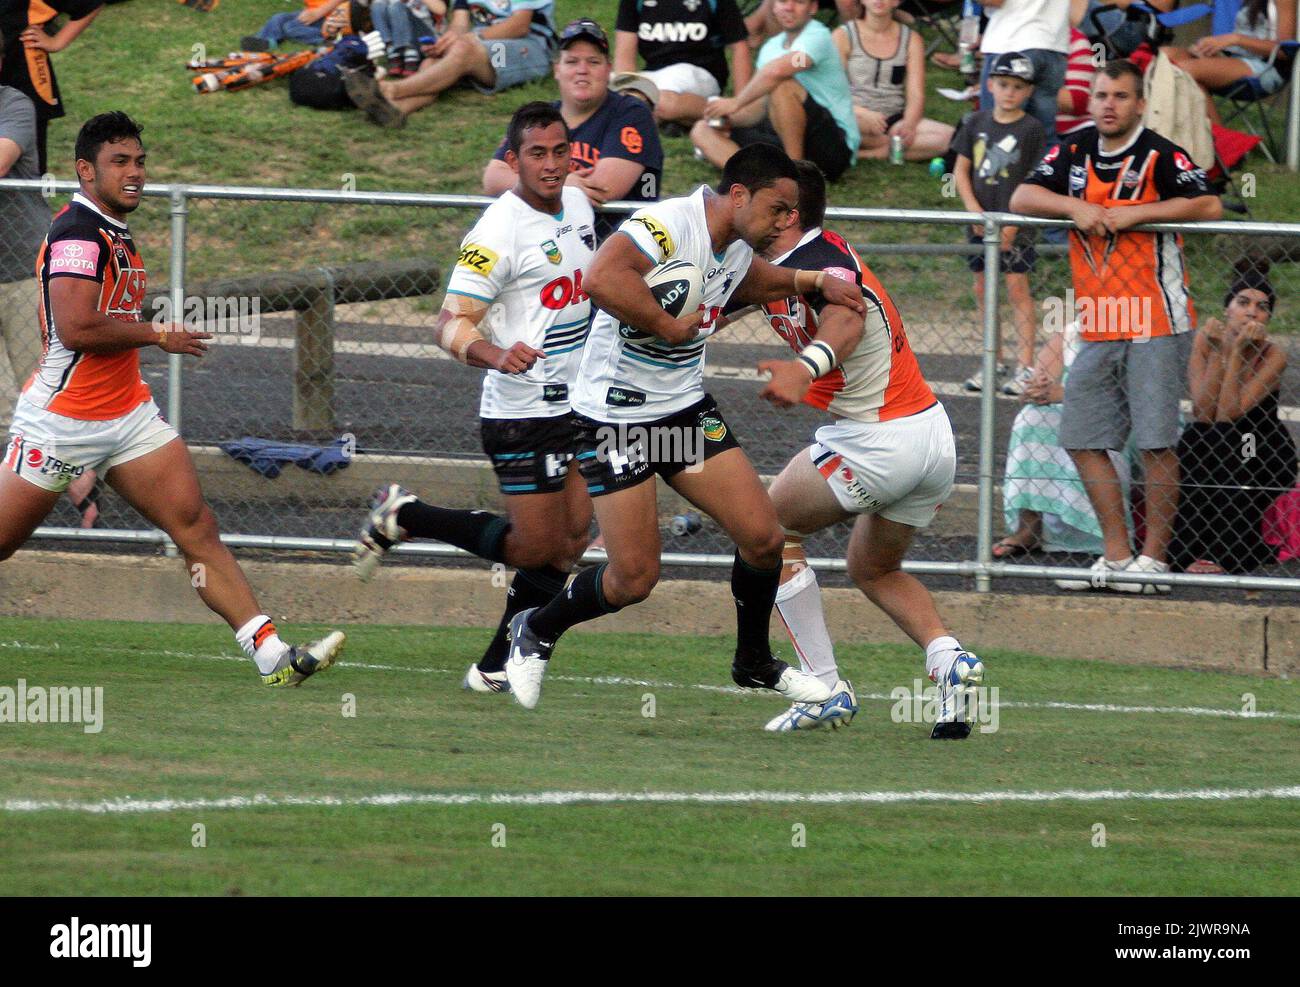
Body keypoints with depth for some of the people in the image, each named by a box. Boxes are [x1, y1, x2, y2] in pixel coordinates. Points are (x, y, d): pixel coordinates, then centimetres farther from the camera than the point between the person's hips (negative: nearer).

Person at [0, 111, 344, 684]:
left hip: (128, 416, 8)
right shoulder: (76, 232, -17)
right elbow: (76, 329, -28)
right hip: (60, 421, -8)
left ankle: (272, 655, -8)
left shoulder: (116, 236, 14)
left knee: (197, 528, -2)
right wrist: (158, 335, -17)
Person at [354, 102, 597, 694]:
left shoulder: (578, 206, 8)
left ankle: (496, 668, 11)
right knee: (539, 550, -7)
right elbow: (451, 322, -20)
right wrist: (494, 354, -38)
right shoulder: (497, 232, -18)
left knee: (569, 544, 3)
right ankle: (404, 517, 9)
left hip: (575, 406, 8)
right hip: (521, 416, -8)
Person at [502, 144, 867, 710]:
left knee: (762, 537, -2)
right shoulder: (670, 224, -24)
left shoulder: (737, 250, 6)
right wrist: (668, 324, -30)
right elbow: (600, 279, -42)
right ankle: (535, 633, 21)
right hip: (616, 417, -8)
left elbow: (755, 282, 33)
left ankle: (755, 664, 20)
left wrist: (814, 281, 16)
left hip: (687, 408, 8)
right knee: (634, 579, -7)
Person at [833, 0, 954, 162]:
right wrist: (863, 113, -24)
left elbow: (916, 95, 1)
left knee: (948, 137, -25)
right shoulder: (843, 36, 2)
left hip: (894, 119, 3)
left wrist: (909, 124, -21)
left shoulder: (911, 39, 9)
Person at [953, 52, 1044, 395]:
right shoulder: (976, 123, 6)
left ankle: (1025, 366, -6)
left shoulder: (1031, 129, -5)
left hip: (1016, 224, -4)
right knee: (983, 290, 9)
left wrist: (1013, 224, -13)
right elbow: (961, 170, 8)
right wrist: (975, 211, -5)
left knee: (1017, 289, -6)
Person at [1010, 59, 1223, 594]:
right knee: (1084, 439, 6)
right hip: (1098, 327, 7)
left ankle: (1153, 558, -1)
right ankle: (1116, 557, 14)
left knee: (1155, 443, -7)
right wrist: (1075, 206, -11)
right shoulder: (1073, 153, 10)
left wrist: (1134, 212, -20)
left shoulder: (1159, 156, -8)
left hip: (1156, 325, -7)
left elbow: (1209, 205, -19)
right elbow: (1023, 198, 6)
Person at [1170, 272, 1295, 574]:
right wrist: (1219, 351, -23)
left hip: (1261, 454, -3)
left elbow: (1228, 414, -23)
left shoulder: (1273, 355, -14)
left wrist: (1238, 352, -26)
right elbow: (1203, 413, -18)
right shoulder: (1206, 340, -8)